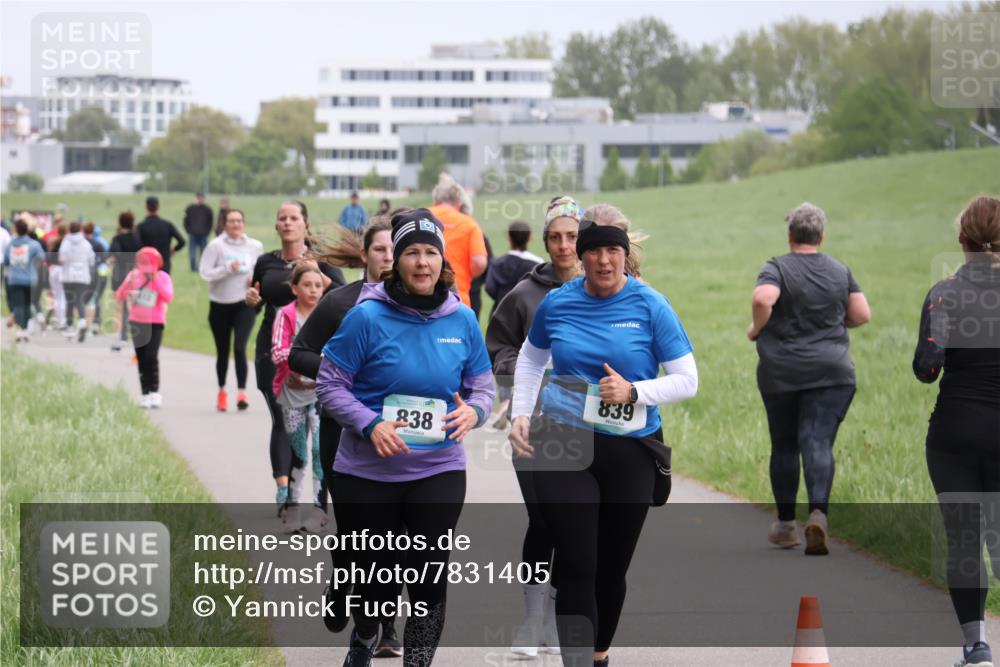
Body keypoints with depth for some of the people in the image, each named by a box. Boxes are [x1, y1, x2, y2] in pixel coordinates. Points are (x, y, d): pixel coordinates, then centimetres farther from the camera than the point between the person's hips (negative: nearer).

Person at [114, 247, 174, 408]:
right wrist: (128, 283, -16)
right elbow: (119, 297, -1)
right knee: (141, 359, 5)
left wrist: (155, 280, -20)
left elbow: (169, 297, -18)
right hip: (137, 322, 3)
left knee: (151, 357, -16)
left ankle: (154, 392, -9)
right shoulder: (133, 275, 4)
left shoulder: (163, 277, -3)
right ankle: (145, 394, 9)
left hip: (155, 323, -3)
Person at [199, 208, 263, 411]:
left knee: (239, 347, -17)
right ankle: (221, 391, 30)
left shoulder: (255, 246, 2)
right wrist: (228, 269, -23)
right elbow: (205, 272, -12)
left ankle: (242, 393, -19)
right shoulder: (216, 245, -7)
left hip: (245, 304, 0)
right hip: (220, 305, 0)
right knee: (223, 351, 11)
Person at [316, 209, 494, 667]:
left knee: (429, 576, -2)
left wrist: (473, 410, -14)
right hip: (367, 472, -2)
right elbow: (329, 383, -8)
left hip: (438, 470, 2)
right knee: (374, 574, 11)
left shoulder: (462, 320, 0)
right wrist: (370, 424, -22)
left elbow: (482, 385, 9)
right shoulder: (367, 317, -11)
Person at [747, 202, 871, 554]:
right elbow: (862, 314, 7)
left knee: (784, 446, 12)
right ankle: (818, 512, -29)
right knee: (818, 443, -6)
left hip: (780, 373, -1)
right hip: (831, 371, 1)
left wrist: (757, 328, -6)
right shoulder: (840, 271, 7)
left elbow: (763, 298, -23)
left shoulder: (777, 268, -4)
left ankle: (785, 524, 19)